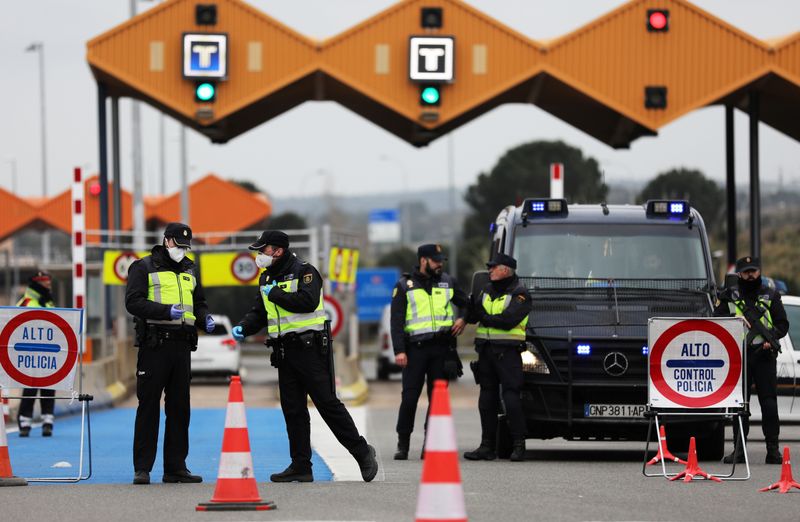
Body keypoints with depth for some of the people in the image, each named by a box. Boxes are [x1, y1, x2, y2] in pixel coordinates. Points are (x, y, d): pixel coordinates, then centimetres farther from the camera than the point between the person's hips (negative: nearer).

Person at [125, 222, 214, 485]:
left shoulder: (189, 270, 19)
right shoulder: (144, 267, 0)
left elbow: (199, 302, 28)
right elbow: (133, 302, -11)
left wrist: (205, 318, 5)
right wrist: (167, 311, -23)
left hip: (182, 345, 6)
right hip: (154, 345, -6)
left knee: (179, 407, 7)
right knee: (149, 406, -4)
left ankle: (175, 467, 12)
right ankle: (142, 468, -1)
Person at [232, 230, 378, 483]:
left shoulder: (304, 272, -8)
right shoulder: (267, 278, 16)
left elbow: (308, 301, -24)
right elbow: (259, 313, 19)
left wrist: (275, 294, -15)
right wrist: (243, 327, -1)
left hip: (309, 347, -8)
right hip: (284, 352, 8)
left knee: (327, 403, -8)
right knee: (293, 409, 6)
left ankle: (362, 453, 1)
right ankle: (301, 466, 9)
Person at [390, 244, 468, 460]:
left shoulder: (448, 282, 13)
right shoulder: (405, 286, 4)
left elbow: (466, 303, 27)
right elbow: (396, 320, -1)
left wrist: (462, 319, 5)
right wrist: (399, 351, -10)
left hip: (442, 347, 3)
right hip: (415, 348, -3)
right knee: (409, 397, -5)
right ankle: (403, 443, 4)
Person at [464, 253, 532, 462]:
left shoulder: (520, 294, -3)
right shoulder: (487, 290, 19)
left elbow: (508, 320, -16)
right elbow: (472, 316, 12)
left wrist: (485, 318, -7)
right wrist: (473, 306, -8)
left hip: (508, 351, -7)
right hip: (486, 350, 7)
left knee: (511, 398, -10)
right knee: (487, 399, 7)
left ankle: (518, 445, -7)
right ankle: (487, 446, 11)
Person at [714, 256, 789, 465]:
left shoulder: (771, 296, 11)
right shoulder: (729, 296, 12)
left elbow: (782, 324, 9)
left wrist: (772, 337, -10)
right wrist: (734, 318, -14)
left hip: (764, 356, -1)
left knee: (769, 403, -6)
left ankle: (773, 449, -3)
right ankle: (739, 449, 7)